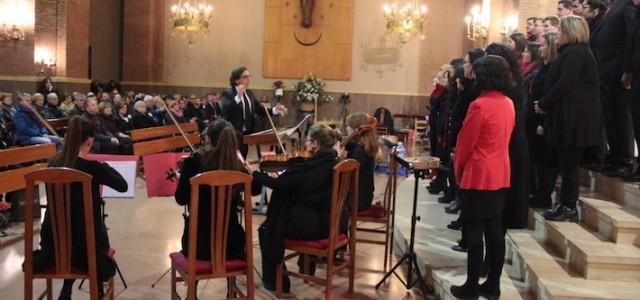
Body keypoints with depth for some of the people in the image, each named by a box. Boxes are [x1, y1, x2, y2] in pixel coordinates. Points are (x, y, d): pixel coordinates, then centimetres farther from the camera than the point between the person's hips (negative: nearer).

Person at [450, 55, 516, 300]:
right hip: (500, 174, 8)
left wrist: (458, 169, 5)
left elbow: (465, 142, -11)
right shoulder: (509, 104, 7)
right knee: (495, 230, 11)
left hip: (479, 175, -8)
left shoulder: (480, 105, -17)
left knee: (475, 231, -1)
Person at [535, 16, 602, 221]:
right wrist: (546, 104, 8)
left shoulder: (574, 53, -14)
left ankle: (569, 208, 5)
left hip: (575, 118, -10)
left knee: (569, 164, -3)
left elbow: (563, 85, -21)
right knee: (568, 163, 12)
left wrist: (543, 104, -11)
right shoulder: (576, 52, 19)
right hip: (574, 116, 10)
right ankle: (567, 204, 18)